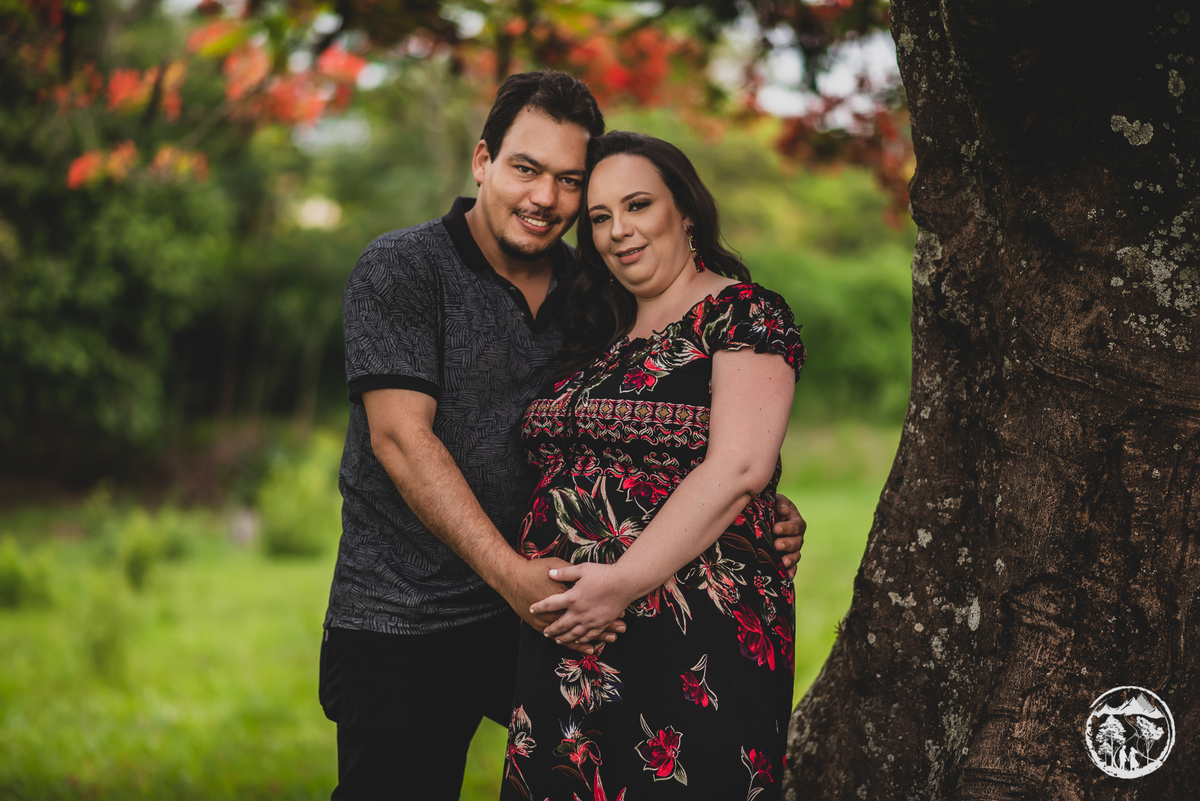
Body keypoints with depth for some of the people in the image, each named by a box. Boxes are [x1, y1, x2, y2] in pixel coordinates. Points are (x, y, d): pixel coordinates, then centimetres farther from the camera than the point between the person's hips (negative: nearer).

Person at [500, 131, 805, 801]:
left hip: (694, 645, -7)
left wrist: (625, 581, -21)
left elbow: (738, 469, -16)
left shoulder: (744, 315, -4)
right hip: (568, 647, 7)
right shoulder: (604, 339, 19)